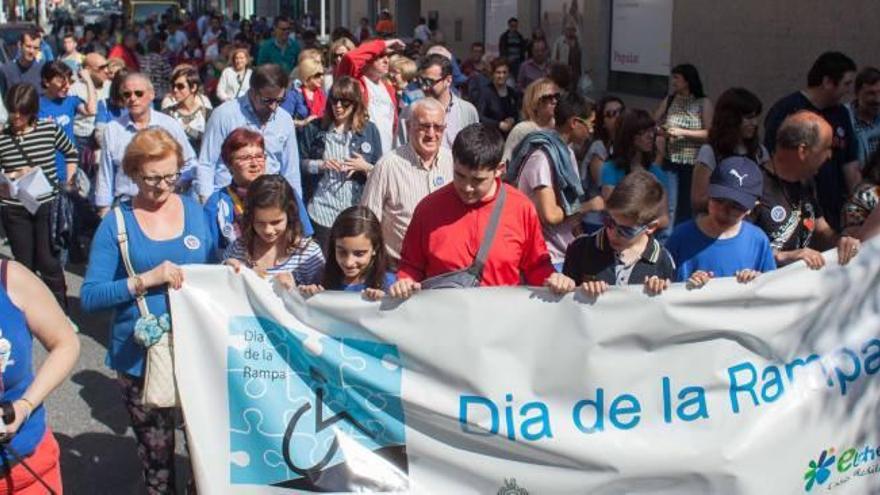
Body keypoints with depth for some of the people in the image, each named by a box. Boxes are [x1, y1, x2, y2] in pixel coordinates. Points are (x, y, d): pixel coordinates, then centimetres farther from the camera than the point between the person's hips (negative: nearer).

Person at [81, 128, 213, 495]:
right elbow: (89, 297, -9)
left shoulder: (195, 211, 3)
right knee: (155, 451, 11)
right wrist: (146, 279, -21)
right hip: (139, 355, -2)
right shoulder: (116, 224, -4)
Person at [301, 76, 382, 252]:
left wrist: (366, 167, -12)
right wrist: (319, 165, -9)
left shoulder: (369, 130, 4)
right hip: (323, 211, 0)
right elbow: (301, 163, 10)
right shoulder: (315, 128, 5)